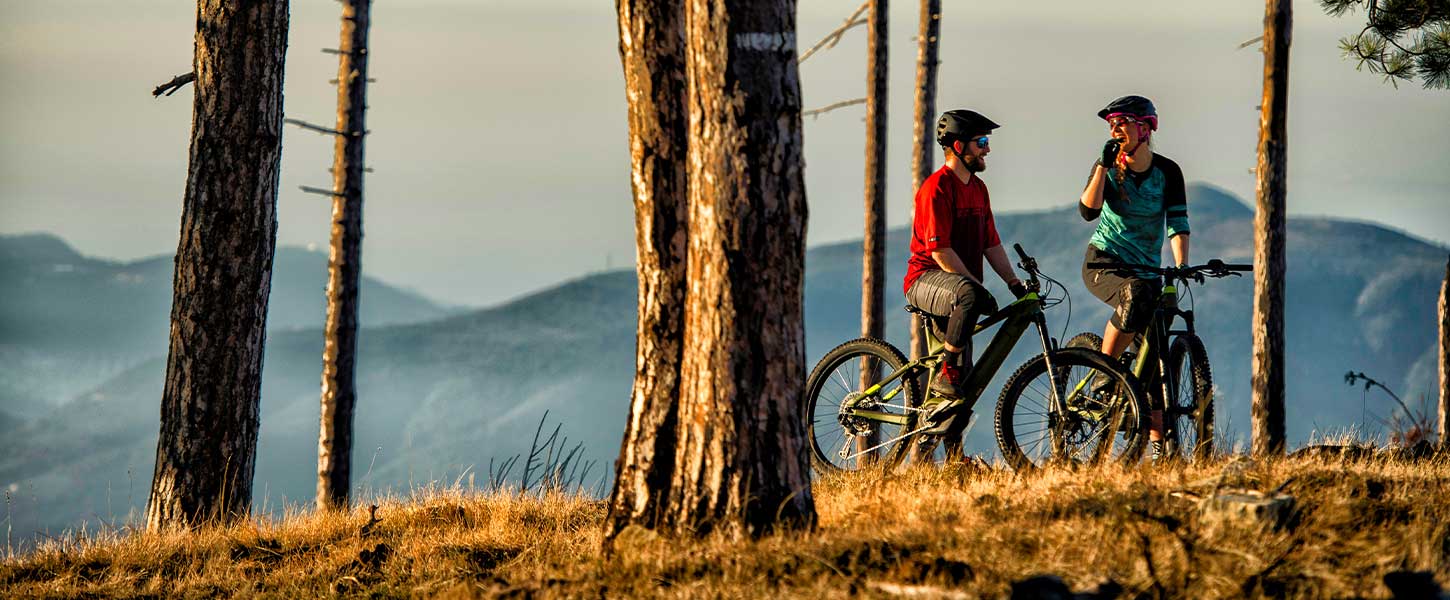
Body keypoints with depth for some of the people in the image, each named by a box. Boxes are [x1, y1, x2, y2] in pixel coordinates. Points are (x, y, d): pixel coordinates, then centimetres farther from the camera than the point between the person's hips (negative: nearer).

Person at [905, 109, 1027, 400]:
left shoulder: (978, 189, 14)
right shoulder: (937, 188, -15)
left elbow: (991, 244, 14)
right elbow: (940, 251, -21)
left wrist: (1016, 284, 1)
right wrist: (978, 287, -23)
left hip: (956, 283, 9)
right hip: (926, 278, -9)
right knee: (969, 294, -40)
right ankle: (945, 375, -33)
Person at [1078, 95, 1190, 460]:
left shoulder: (1167, 172, -2)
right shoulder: (1108, 167, -3)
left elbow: (1177, 222, -10)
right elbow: (1088, 211, -18)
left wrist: (1181, 266, -25)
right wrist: (1105, 165, -23)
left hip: (1146, 268, 2)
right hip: (1104, 261, -2)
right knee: (1137, 294, -37)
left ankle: (1158, 445, -3)